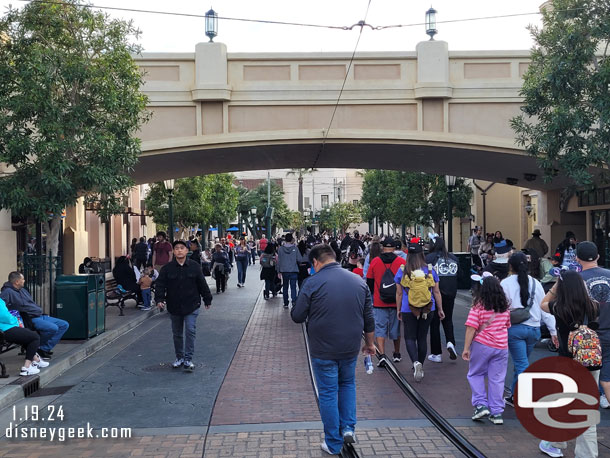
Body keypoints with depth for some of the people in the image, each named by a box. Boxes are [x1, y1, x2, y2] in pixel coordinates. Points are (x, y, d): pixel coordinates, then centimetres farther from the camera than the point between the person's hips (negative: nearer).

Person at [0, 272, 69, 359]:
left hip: (40, 316, 10)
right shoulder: (8, 292, -10)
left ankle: (45, 349, -2)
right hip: (31, 319, -10)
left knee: (64, 325, 2)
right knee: (53, 328, -31)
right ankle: (36, 349, -7)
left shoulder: (22, 290, 19)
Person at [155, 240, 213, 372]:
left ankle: (188, 359, -1)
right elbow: (160, 285, -5)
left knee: (190, 331, -8)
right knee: (177, 333, 13)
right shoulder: (167, 268, -2)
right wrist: (159, 299, -20)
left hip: (191, 306, -2)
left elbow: (202, 284, 5)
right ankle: (179, 357, 28)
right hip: (174, 307, 2)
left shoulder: (194, 267, -2)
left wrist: (207, 300, 10)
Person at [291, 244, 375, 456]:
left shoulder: (313, 283, -14)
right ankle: (348, 427, 16)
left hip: (323, 350, -4)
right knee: (348, 384, 26)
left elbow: (297, 316, -11)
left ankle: (333, 444, 15)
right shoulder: (358, 281, 2)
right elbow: (368, 318, 8)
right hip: (350, 348, 4)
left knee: (328, 393, 7)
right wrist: (369, 343, 20)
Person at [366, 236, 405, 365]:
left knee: (380, 328, 2)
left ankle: (382, 354, -14)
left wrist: (371, 297, 20)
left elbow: (369, 282, 5)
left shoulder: (374, 262, -3)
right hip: (397, 302, 1)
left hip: (379, 303, -1)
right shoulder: (401, 261, -3)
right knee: (396, 328, 16)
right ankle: (397, 354, 30)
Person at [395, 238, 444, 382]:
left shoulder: (402, 271, -6)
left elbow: (399, 293, 0)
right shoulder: (430, 270, -2)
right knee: (422, 338, 13)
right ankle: (420, 367, 21)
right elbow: (436, 292, 4)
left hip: (408, 309, -2)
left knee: (410, 337, 4)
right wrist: (440, 309, 13)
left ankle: (416, 362, -20)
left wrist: (398, 310, 11)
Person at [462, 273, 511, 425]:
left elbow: (471, 328, -15)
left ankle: (481, 405, 2)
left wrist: (466, 348, -11)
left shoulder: (478, 307, -11)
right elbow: (507, 325, 16)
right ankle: (497, 413, 11)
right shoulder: (505, 307, 5)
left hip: (482, 346, -4)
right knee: (497, 379, 9)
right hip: (501, 347, 4)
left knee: (475, 375, 13)